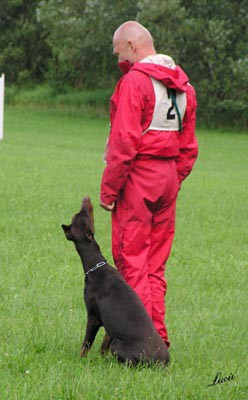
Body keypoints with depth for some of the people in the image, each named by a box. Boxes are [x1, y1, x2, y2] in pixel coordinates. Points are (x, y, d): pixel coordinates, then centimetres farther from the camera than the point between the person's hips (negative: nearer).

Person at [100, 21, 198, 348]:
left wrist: (109, 188, -14)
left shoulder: (135, 81, -13)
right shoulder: (183, 85, 13)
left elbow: (125, 142, -18)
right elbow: (188, 146, 15)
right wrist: (175, 179, 19)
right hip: (168, 177, 8)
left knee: (131, 261, -3)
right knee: (156, 263, 12)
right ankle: (158, 337, 12)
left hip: (137, 175, -8)